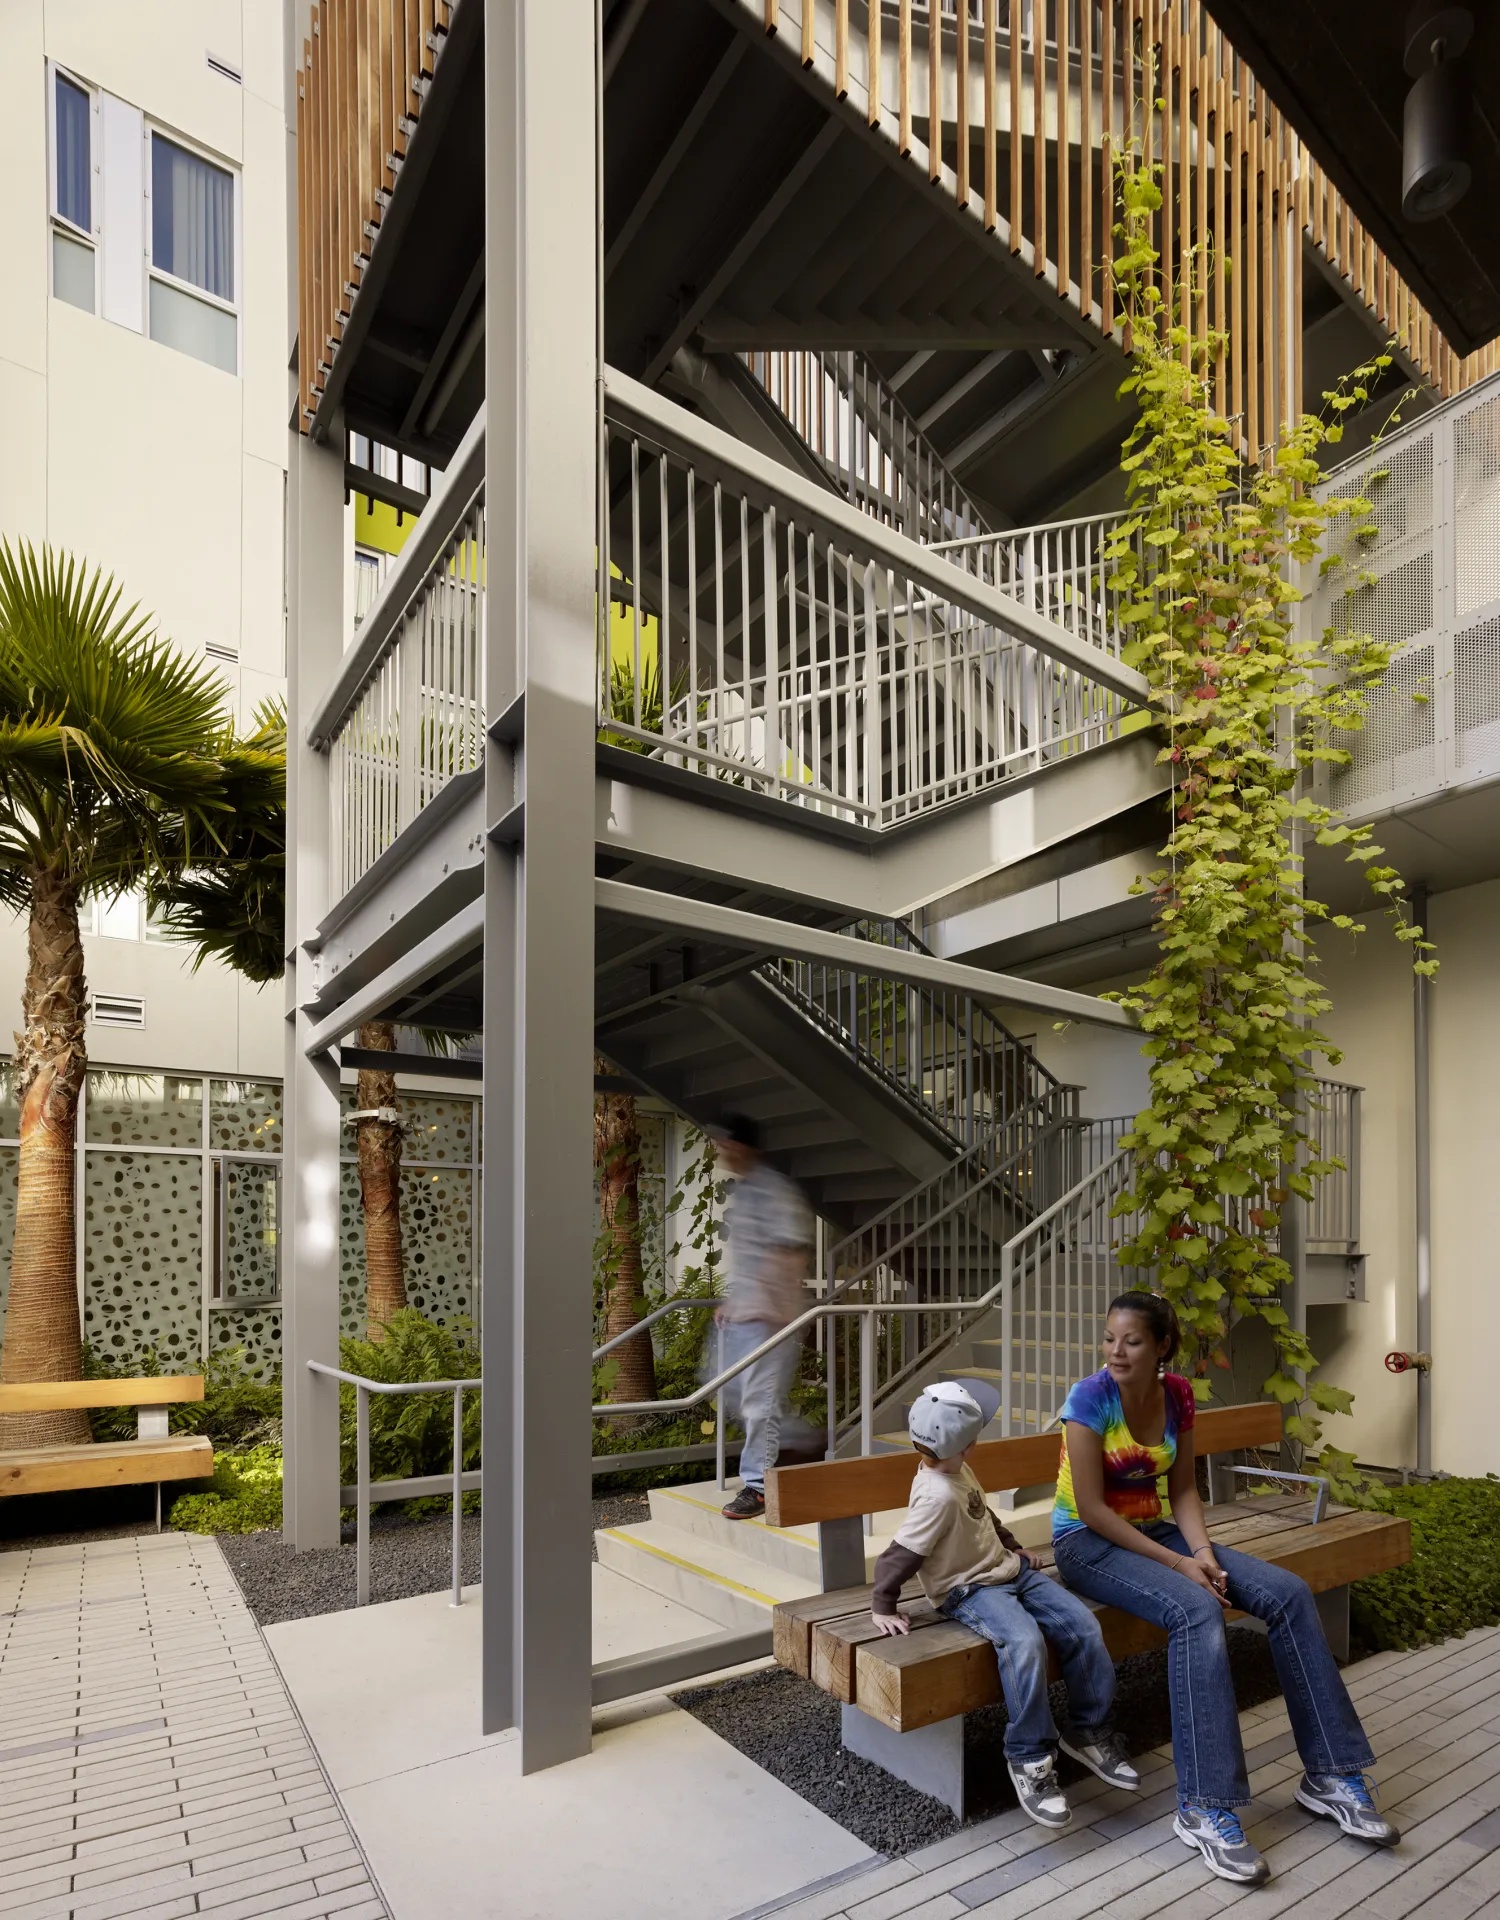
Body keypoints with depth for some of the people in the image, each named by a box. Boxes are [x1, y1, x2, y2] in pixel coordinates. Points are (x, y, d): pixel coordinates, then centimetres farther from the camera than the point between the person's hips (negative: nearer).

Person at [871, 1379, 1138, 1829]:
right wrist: (883, 1607, -15)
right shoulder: (938, 1495, -27)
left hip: (1009, 1569, 9)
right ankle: (1030, 1759, -16)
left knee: (1083, 1625, -6)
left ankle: (1091, 1732, 11)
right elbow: (898, 1555, -22)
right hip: (969, 1589, -9)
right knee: (1025, 1641, -34)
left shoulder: (959, 1471, 2)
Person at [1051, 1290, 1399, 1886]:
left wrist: (1204, 1554, -13)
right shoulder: (1089, 1398, -20)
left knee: (1288, 1593, -10)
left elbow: (1182, 1489, 5)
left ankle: (1330, 1775, 2)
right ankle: (1205, 1809, -24)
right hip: (1088, 1543, -6)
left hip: (1156, 1530, 6)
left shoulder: (1177, 1395, -2)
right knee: (1197, 1611, -33)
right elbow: (1092, 1509, -19)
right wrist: (1177, 1564, -20)